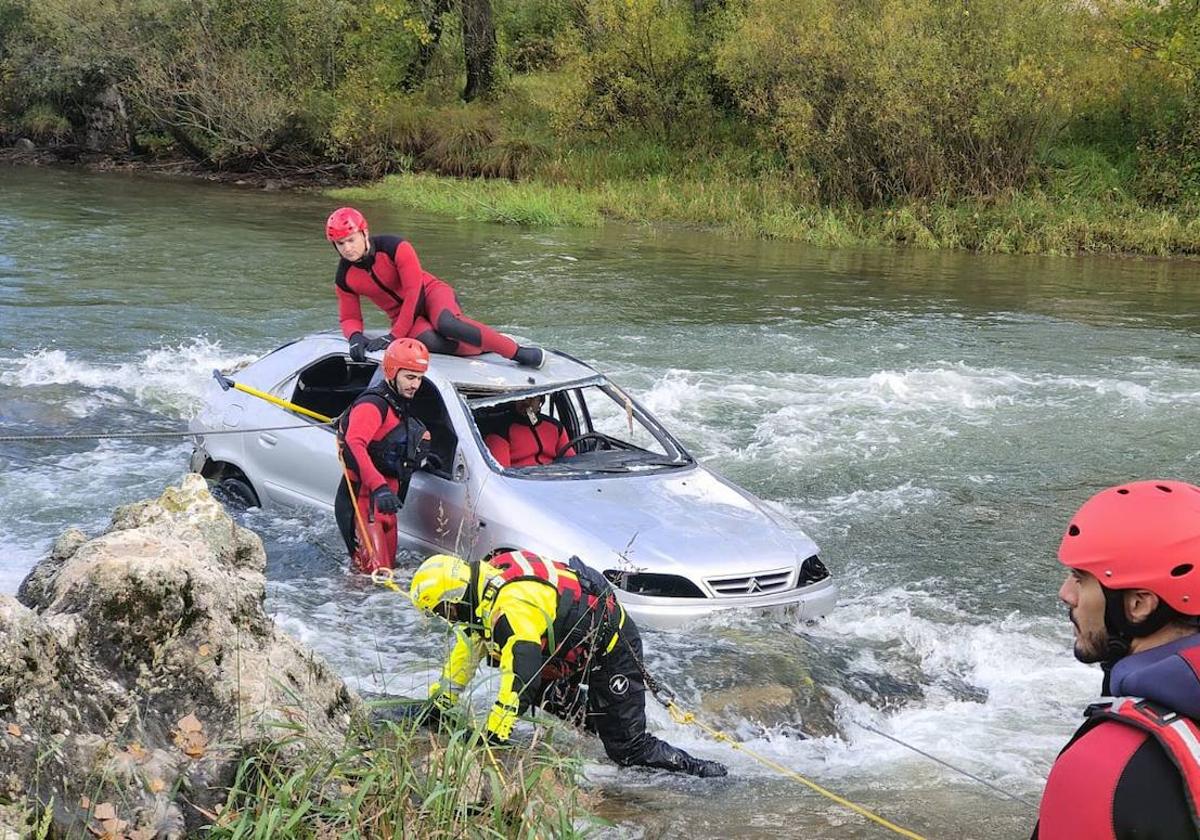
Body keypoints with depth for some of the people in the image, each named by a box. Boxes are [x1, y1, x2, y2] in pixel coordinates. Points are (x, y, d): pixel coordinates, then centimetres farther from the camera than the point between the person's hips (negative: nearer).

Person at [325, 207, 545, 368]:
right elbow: (349, 318, 4)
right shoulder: (344, 278, -5)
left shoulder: (395, 248, -20)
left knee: (445, 323, -40)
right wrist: (355, 337, -22)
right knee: (429, 341, -35)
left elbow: (413, 293, -21)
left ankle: (518, 351, -32)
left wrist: (394, 336, -24)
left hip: (429, 292, -3)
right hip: (402, 315, 3)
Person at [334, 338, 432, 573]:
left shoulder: (400, 407, 18)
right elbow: (355, 444, -33)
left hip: (383, 499, 10)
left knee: (387, 568, 14)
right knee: (376, 571, -18)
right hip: (363, 498, -10)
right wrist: (379, 487, -43)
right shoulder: (372, 404, -15)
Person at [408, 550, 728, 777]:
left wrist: (494, 734, -37)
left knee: (627, 749, -9)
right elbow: (468, 647, 13)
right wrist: (438, 702, 16)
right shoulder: (483, 582, -1)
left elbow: (521, 673, -39)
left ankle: (693, 766, 0)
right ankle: (599, 716, 21)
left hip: (614, 648, -10)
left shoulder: (511, 605, -32)